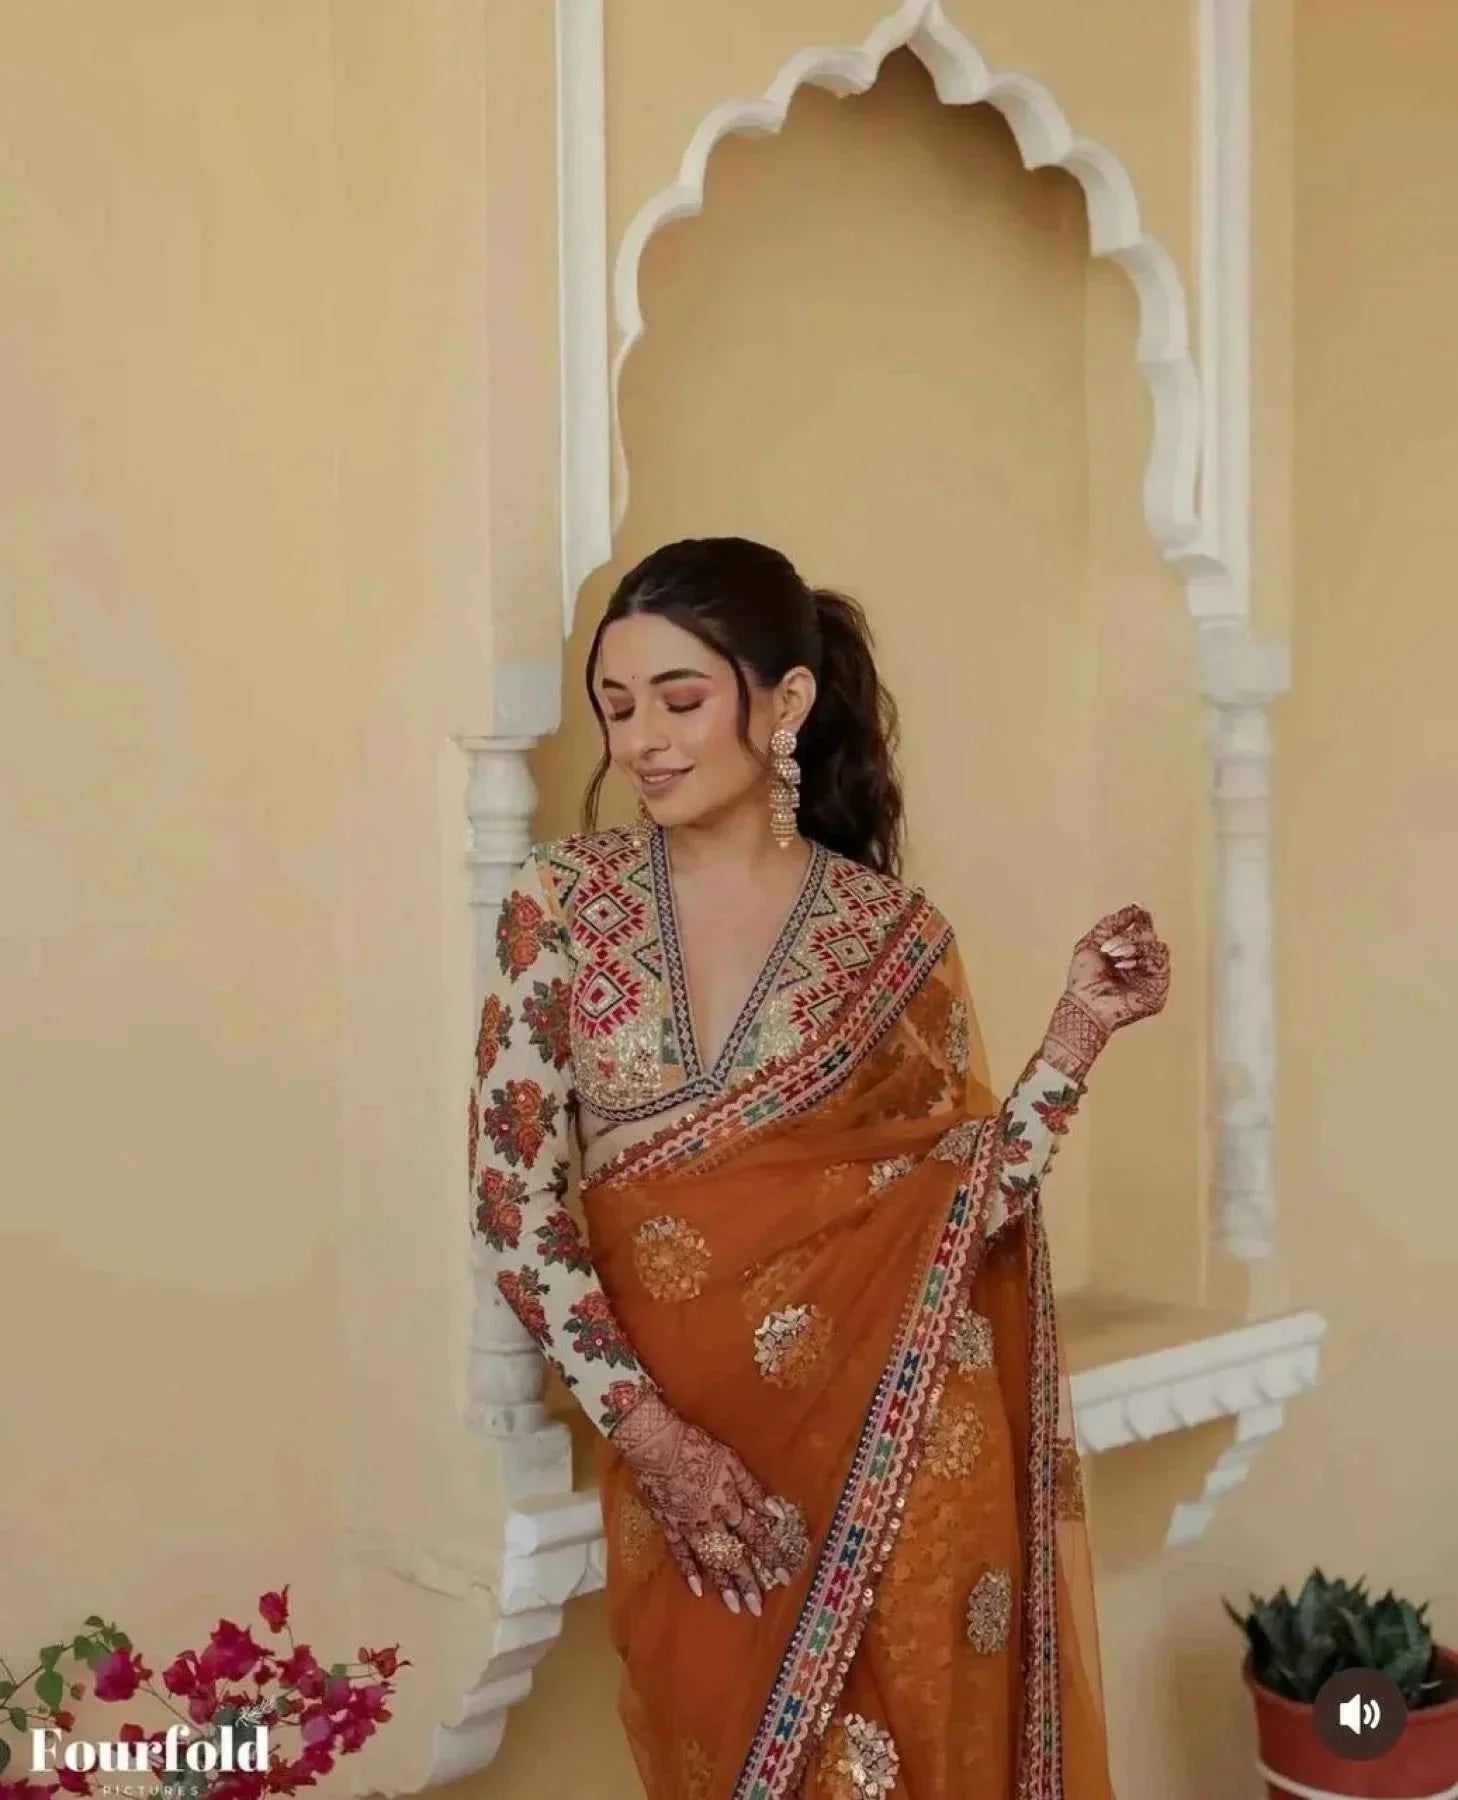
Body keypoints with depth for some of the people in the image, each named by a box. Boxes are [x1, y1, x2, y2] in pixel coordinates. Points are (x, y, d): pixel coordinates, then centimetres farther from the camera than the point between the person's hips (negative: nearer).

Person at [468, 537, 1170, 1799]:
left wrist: (1081, 1030, -13)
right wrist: (646, 1431, -12)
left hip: (894, 1450, 0)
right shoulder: (566, 903, -4)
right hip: (685, 1449, 1)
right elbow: (514, 1196, -6)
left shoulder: (896, 938, -3)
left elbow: (960, 1210, -2)